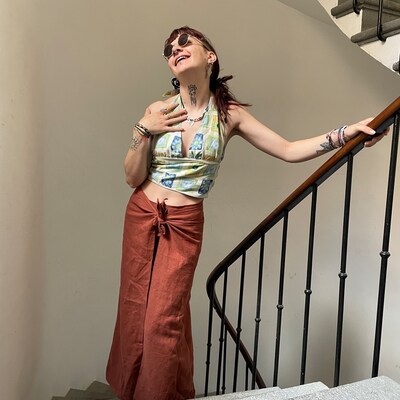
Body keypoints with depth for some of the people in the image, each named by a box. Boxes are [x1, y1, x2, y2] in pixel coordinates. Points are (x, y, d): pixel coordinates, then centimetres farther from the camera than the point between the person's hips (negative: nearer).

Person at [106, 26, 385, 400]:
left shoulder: (229, 114, -2)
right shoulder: (158, 111, -2)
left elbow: (288, 150, -5)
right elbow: (133, 178, 1)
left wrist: (344, 133, -13)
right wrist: (144, 132, -12)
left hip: (185, 225, -2)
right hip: (142, 216, 2)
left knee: (165, 319, -5)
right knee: (135, 310, 9)